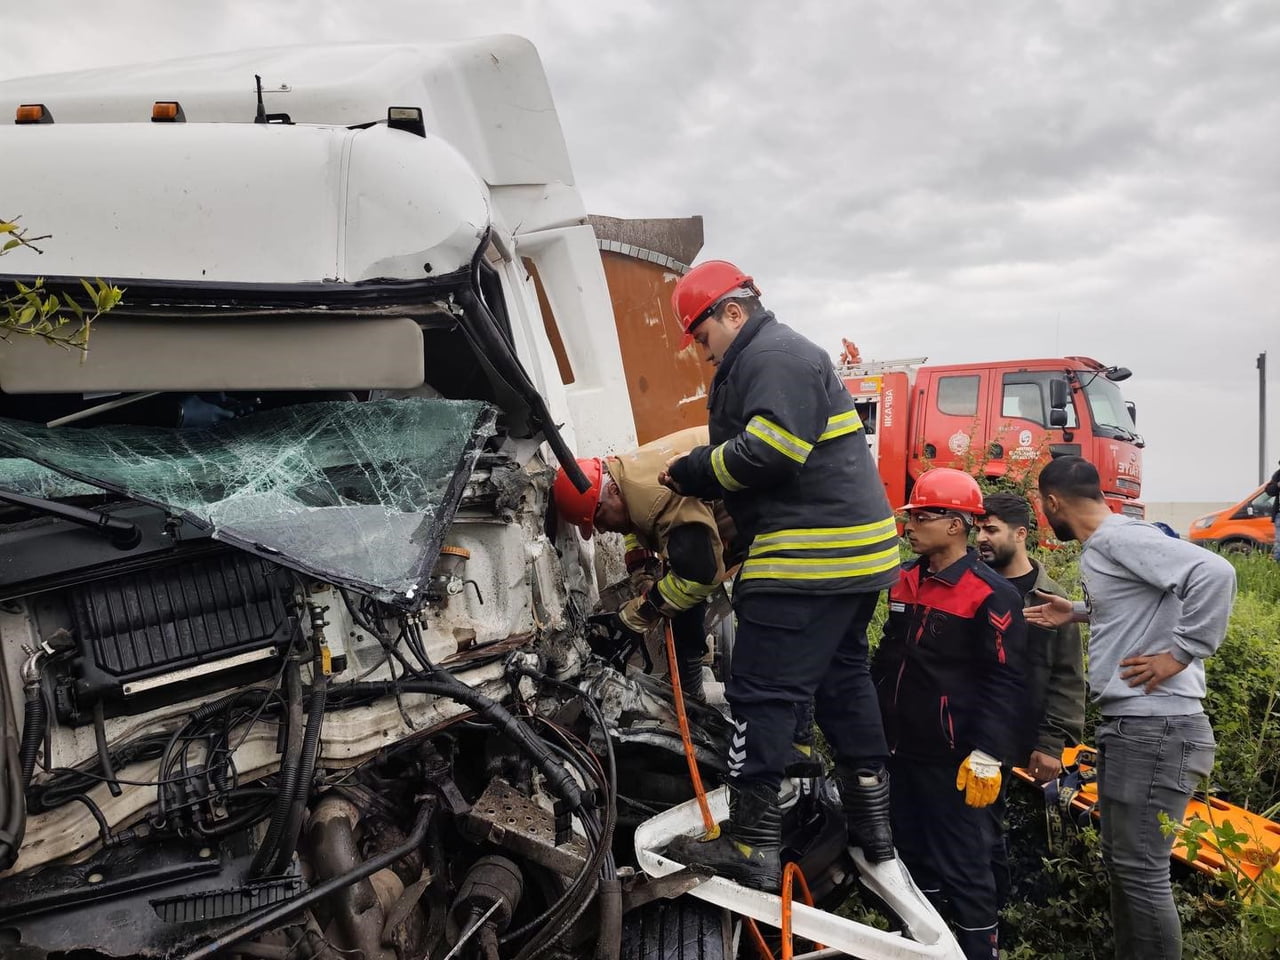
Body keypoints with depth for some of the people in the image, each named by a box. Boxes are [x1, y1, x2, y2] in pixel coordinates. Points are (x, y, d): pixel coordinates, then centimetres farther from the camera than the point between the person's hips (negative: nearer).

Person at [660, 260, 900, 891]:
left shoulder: (774, 357, -11)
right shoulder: (776, 356, 24)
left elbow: (767, 450, -24)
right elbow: (751, 453, 23)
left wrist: (691, 472, -12)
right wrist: (697, 477, 10)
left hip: (809, 561, -12)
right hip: (853, 555, 12)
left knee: (762, 692, -7)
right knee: (843, 680, 19)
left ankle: (752, 846, 0)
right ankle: (872, 825, 31)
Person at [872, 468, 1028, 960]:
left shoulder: (991, 594, -14)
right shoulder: (906, 581, 10)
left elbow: (1005, 682, -16)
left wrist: (987, 756, -20)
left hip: (953, 760, -8)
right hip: (902, 751, 8)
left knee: (963, 868, 2)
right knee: (913, 855, 18)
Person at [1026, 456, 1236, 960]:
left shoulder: (1119, 537, -15)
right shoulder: (1100, 548, 14)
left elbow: (1214, 573, -26)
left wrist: (1181, 654, -22)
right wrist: (1079, 612, 22)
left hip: (1154, 728, -10)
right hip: (1126, 725, 10)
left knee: (1142, 871, -4)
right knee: (1121, 863, 18)